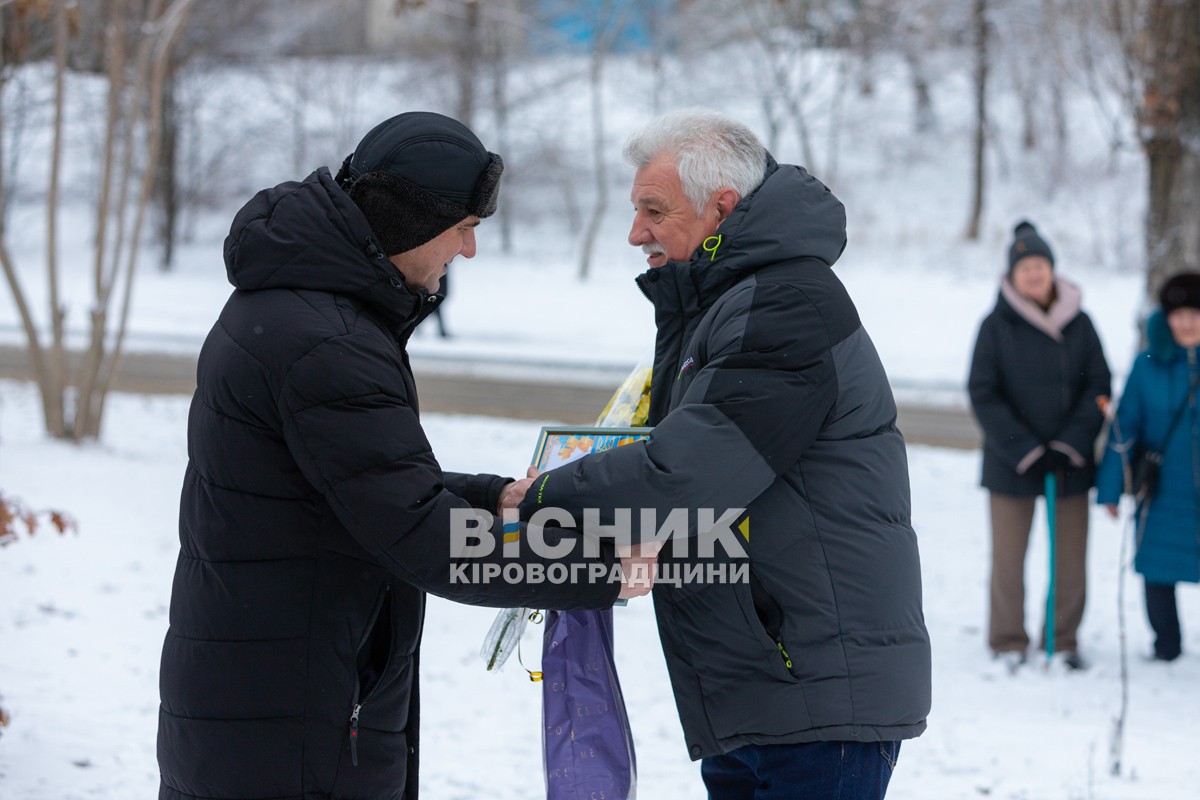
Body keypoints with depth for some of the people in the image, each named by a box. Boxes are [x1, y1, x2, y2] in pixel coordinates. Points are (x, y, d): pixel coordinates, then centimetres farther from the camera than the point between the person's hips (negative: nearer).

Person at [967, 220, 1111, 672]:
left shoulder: (1079, 323, 2)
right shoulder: (996, 326, -5)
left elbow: (1098, 386, 3)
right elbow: (983, 394, -6)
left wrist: (1072, 444, -8)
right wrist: (1024, 451, -13)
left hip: (1071, 464, 2)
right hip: (1011, 464, -2)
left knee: (1071, 558, 5)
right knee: (1008, 557, 4)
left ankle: (1064, 641, 20)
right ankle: (1008, 644, 18)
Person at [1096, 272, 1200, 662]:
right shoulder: (1149, 364, -2)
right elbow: (1124, 427, 3)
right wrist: (1110, 488, 2)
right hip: (1163, 495, 2)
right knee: (1157, 574, 9)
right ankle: (1167, 651, 28)